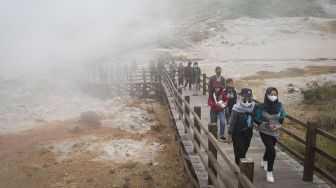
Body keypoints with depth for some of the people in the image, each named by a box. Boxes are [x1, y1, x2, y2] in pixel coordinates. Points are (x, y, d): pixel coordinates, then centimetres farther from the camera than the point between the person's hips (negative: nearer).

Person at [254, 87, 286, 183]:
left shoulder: (280, 106, -10)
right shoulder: (261, 107, -20)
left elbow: (282, 118, 4)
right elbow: (257, 120, -11)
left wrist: (278, 125, -14)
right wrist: (267, 125, -21)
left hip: (275, 132, 5)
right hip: (264, 132, -5)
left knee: (269, 148, 25)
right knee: (272, 151, -16)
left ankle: (264, 162, 57)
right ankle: (269, 172, 3)